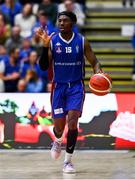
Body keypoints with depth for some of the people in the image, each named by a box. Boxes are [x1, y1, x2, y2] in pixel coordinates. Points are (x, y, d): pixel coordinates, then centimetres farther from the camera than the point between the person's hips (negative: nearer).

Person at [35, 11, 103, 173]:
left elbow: (94, 62, 3)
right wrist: (45, 45, -21)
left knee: (72, 122, -17)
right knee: (59, 126, 3)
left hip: (76, 87, -1)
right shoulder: (52, 41, -4)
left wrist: (98, 72, -20)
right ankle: (57, 141, 42)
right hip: (59, 87, 1)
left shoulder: (82, 41, -4)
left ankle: (68, 161, -6)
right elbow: (43, 66, -8)